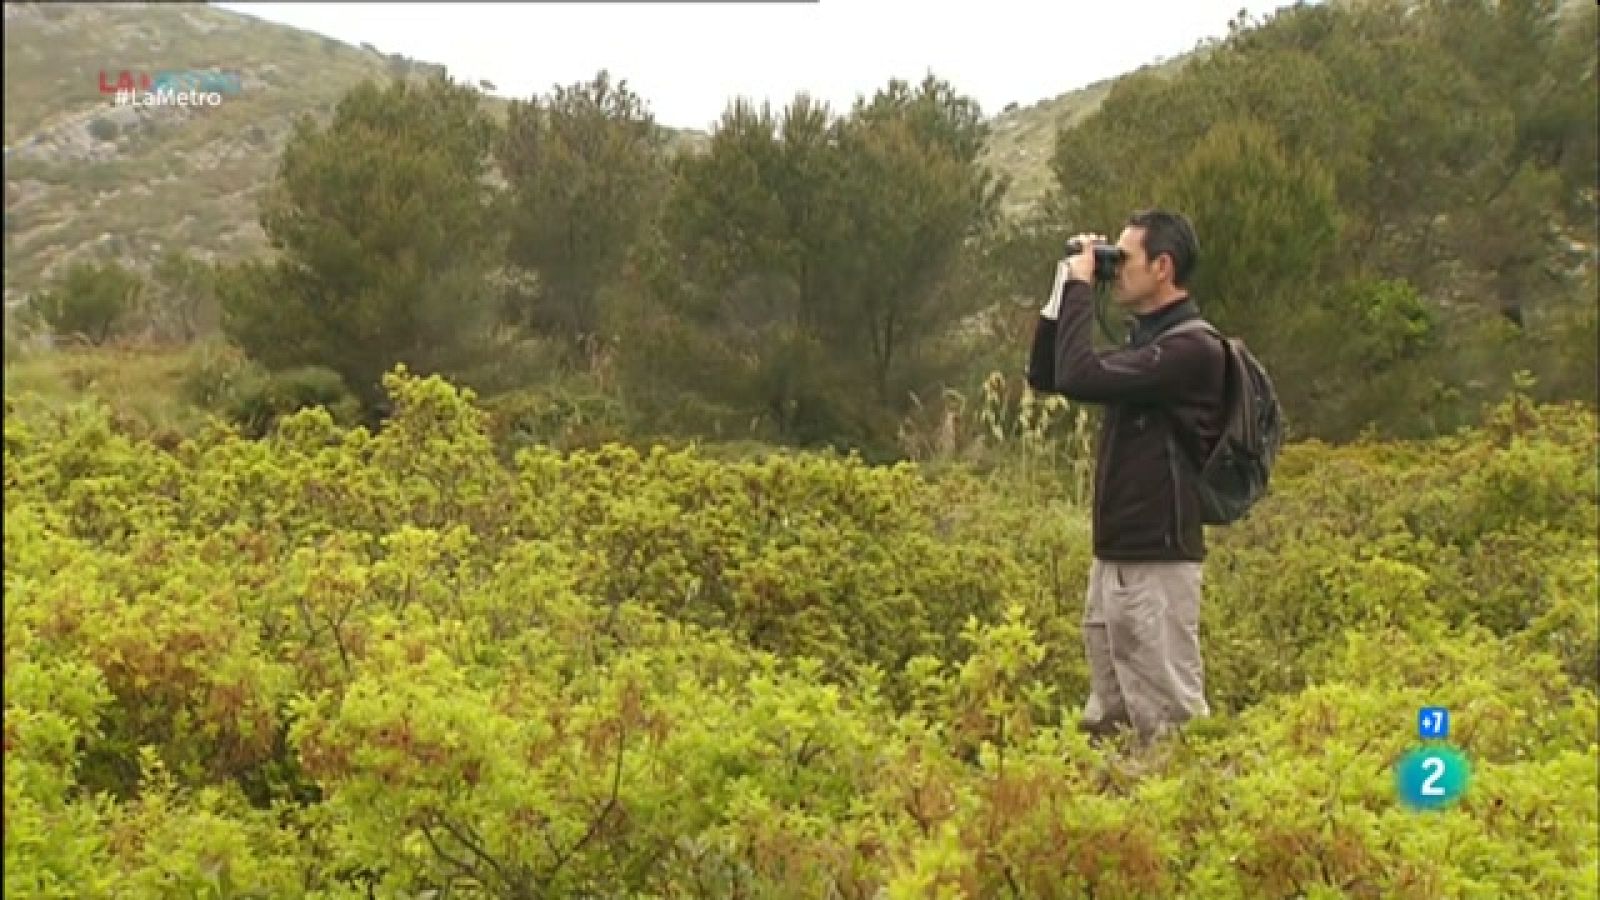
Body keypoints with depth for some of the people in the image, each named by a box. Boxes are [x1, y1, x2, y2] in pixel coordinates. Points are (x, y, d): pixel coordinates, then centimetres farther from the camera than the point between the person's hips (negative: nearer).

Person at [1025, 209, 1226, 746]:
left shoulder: (1192, 348, -15)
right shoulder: (1145, 338, 14)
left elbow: (1079, 377, -23)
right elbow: (1043, 375, 20)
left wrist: (1081, 289, -11)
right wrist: (1064, 288, 10)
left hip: (1158, 561, -9)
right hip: (1114, 558, 9)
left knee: (1171, 719, -7)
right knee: (1107, 719, 14)